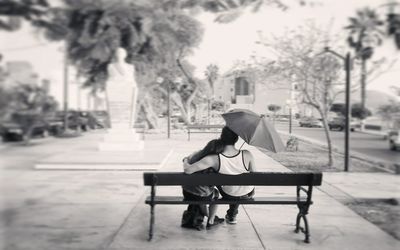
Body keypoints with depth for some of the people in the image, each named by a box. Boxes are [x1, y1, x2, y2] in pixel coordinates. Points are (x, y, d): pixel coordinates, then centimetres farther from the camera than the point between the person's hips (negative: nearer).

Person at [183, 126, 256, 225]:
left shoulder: (214, 159, -31)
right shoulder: (247, 155, -28)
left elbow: (188, 170, -30)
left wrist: (186, 160, -6)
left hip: (229, 196, -2)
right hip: (248, 194, 2)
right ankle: (232, 215, 56)